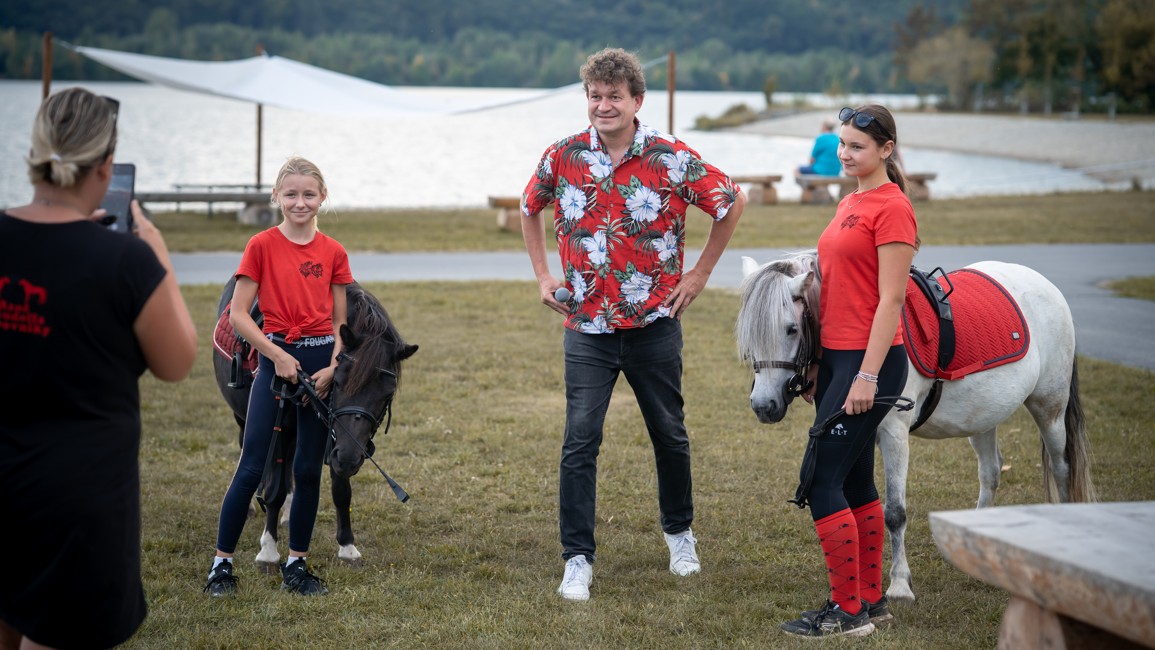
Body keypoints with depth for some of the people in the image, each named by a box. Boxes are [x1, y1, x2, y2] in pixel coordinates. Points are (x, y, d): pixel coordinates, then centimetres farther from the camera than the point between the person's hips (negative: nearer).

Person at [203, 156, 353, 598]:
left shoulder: (333, 253, 5)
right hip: (276, 357, -3)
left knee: (309, 470, 7)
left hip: (322, 364, 3)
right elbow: (238, 316, -5)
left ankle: (296, 565, 18)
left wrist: (333, 367, -7)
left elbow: (340, 321, 8)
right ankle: (222, 563, 4)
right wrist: (277, 356, -12)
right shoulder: (262, 246, -3)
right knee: (252, 468, -5)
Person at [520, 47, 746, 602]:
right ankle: (577, 558, 1)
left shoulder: (673, 159, -9)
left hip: (654, 323, -1)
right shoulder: (562, 157, -2)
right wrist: (543, 275, 10)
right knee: (580, 442, -5)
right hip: (587, 327, 1)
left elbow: (733, 203, 3)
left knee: (669, 435, 15)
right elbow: (530, 210, 18)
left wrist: (700, 273, 2)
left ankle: (679, 533, 36)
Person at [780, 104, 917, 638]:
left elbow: (890, 300, -17)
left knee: (821, 483, -9)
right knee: (855, 482, 14)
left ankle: (848, 611, -3)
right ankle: (871, 600, 23)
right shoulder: (850, 204, 15)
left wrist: (868, 377, -20)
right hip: (836, 354, 9)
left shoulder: (892, 208, -13)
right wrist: (817, 364, 17)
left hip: (870, 359, -9)